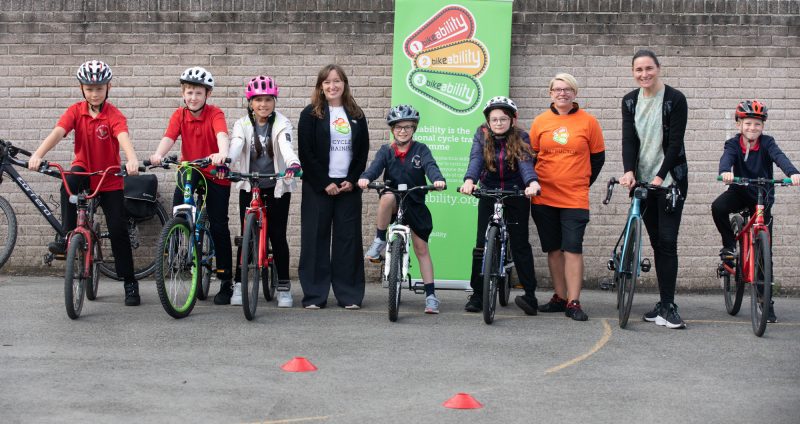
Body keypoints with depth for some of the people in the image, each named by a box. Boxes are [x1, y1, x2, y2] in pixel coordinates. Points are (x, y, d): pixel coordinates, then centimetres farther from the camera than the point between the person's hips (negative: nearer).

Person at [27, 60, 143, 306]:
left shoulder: (113, 115, -15)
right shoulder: (76, 112, -7)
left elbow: (123, 137, -34)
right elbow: (57, 132, -22)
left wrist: (132, 159, -55)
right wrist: (38, 155, -40)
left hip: (110, 179, -2)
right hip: (84, 171, 2)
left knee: (118, 230, -3)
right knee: (68, 183, -34)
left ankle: (130, 282, 8)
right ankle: (67, 237, -24)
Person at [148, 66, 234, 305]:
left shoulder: (214, 114, -12)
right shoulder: (180, 115, -3)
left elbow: (221, 134, -31)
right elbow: (169, 137, -19)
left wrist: (222, 153, -53)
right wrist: (158, 154, -40)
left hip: (215, 174, -3)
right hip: (191, 170, 3)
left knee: (219, 226, -2)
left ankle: (226, 281, 7)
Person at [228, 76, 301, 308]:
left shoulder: (282, 124, -4)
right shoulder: (242, 125, 0)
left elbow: (286, 147, -23)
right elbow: (236, 146, -19)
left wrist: (293, 164, -45)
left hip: (277, 187, -1)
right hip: (249, 186, 1)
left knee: (278, 235, -1)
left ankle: (284, 286, 10)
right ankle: (239, 284, 11)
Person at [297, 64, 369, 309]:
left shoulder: (356, 115, 11)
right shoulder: (311, 114, 1)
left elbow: (363, 151, 10)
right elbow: (305, 153, -5)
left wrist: (352, 180, -4)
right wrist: (324, 183, -11)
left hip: (349, 186, 3)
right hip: (317, 187, -3)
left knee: (348, 238, 1)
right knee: (316, 238, -2)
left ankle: (349, 295, 6)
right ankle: (314, 295, 3)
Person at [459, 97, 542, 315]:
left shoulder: (521, 138, -7)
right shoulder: (482, 136, -3)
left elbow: (526, 162, -23)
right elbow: (476, 159, -19)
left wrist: (532, 182, -45)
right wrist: (469, 180, -40)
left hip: (516, 195, -2)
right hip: (489, 194, 2)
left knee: (520, 244, -6)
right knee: (482, 245, -2)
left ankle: (530, 295, -8)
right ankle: (477, 295, 6)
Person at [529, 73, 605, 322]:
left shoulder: (588, 122, 1)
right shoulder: (540, 122, 6)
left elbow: (598, 157, 9)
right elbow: (530, 156, 14)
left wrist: (583, 184, 9)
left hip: (575, 198, -2)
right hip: (543, 197, 2)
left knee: (573, 249, -8)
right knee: (554, 249, 8)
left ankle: (573, 303, -6)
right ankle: (560, 298, 18)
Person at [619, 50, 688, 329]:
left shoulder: (675, 99, -7)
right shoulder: (630, 101, 6)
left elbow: (675, 142, -12)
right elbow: (629, 139, -3)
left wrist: (660, 176, -20)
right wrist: (629, 171, -20)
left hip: (670, 180, -4)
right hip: (643, 180, 4)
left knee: (667, 242, -10)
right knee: (656, 243, 7)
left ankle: (668, 307, -9)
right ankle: (665, 304, 11)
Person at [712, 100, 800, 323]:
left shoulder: (766, 143, -10)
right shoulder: (734, 143, -9)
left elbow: (779, 157, -29)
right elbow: (726, 157, -30)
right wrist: (725, 171, -55)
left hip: (762, 197, 0)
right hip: (739, 192, 1)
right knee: (718, 207, -34)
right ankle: (729, 244, -6)